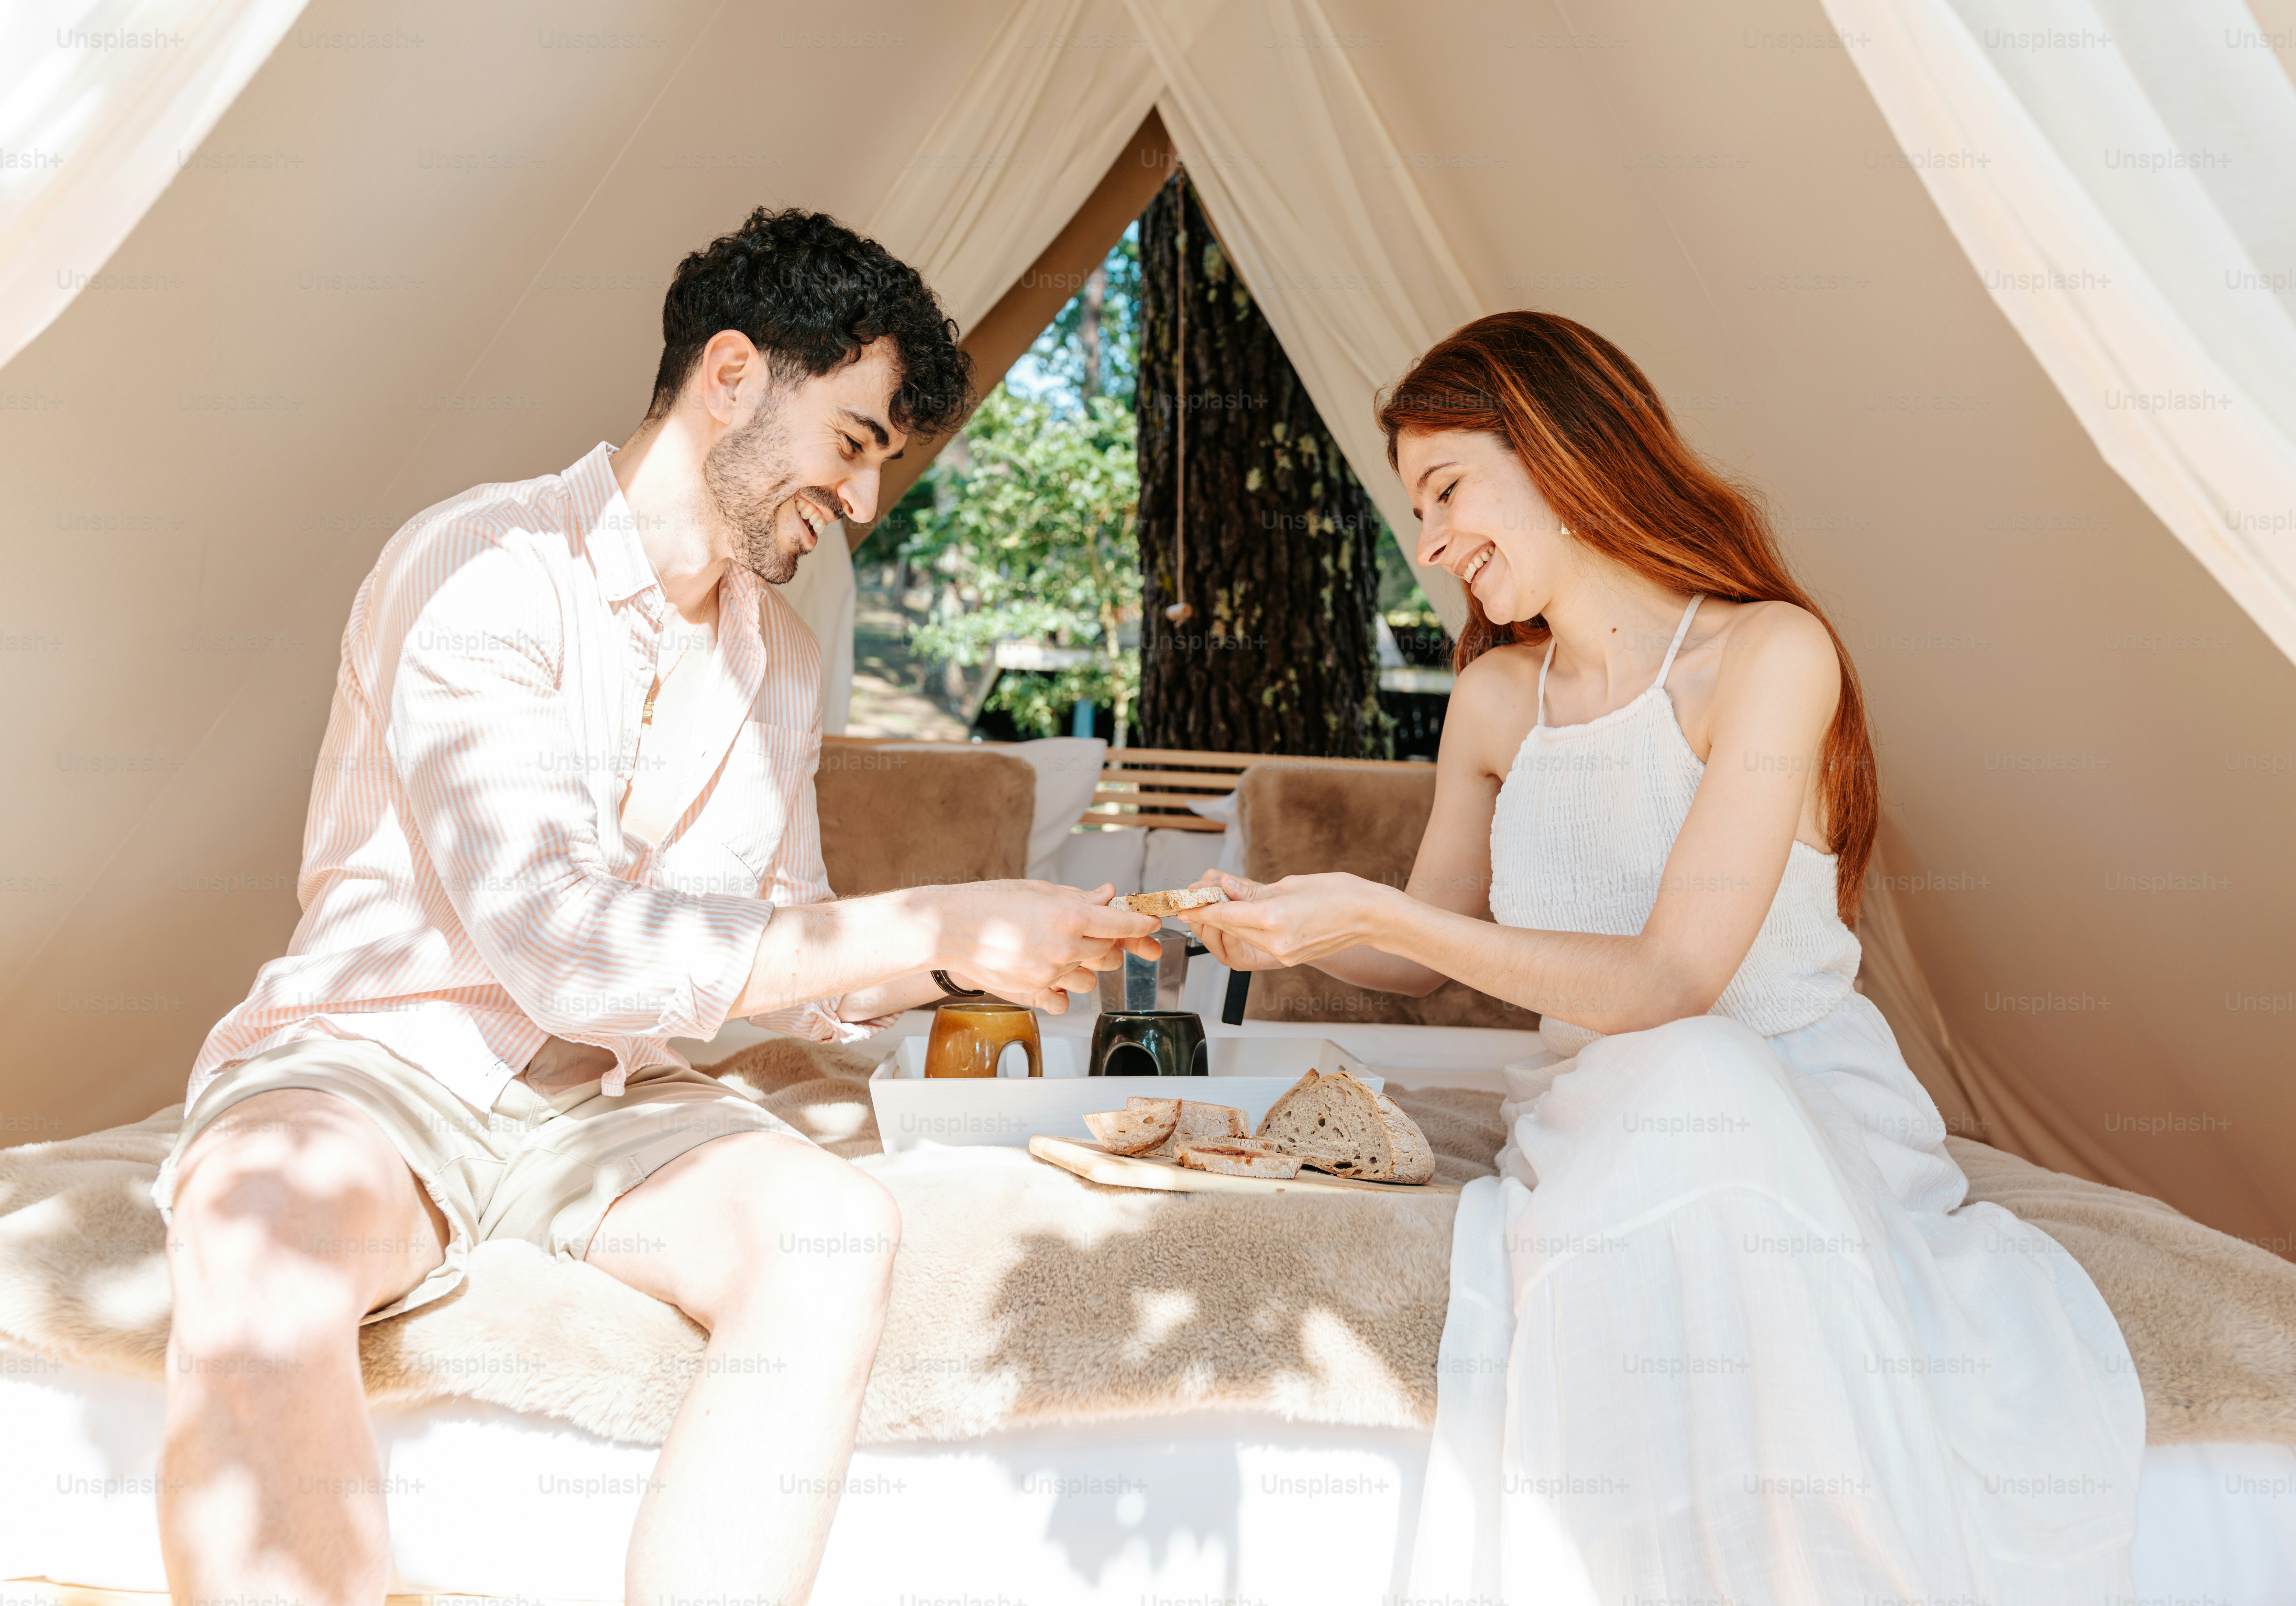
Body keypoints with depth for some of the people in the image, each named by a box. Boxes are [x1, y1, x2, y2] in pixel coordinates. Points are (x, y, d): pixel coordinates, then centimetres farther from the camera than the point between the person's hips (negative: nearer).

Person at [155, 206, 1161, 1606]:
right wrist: (940, 925, -24)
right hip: (369, 1067, -5)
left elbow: (790, 977, 14)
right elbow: (562, 951, -26)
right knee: (265, 1237, -38)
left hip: (600, 1105, 5)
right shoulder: (483, 571, -14)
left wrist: (947, 955, -7)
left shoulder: (781, 656, 8)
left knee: (837, 1226, -24)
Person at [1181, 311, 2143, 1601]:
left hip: (1807, 1118, -3)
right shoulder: (1497, 697, 6)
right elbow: (1428, 958, 19)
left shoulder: (1768, 652, -12)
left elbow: (1669, 980, -21)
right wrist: (1301, 930, -2)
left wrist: (1371, 909, -24)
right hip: (1607, 1124, 4)